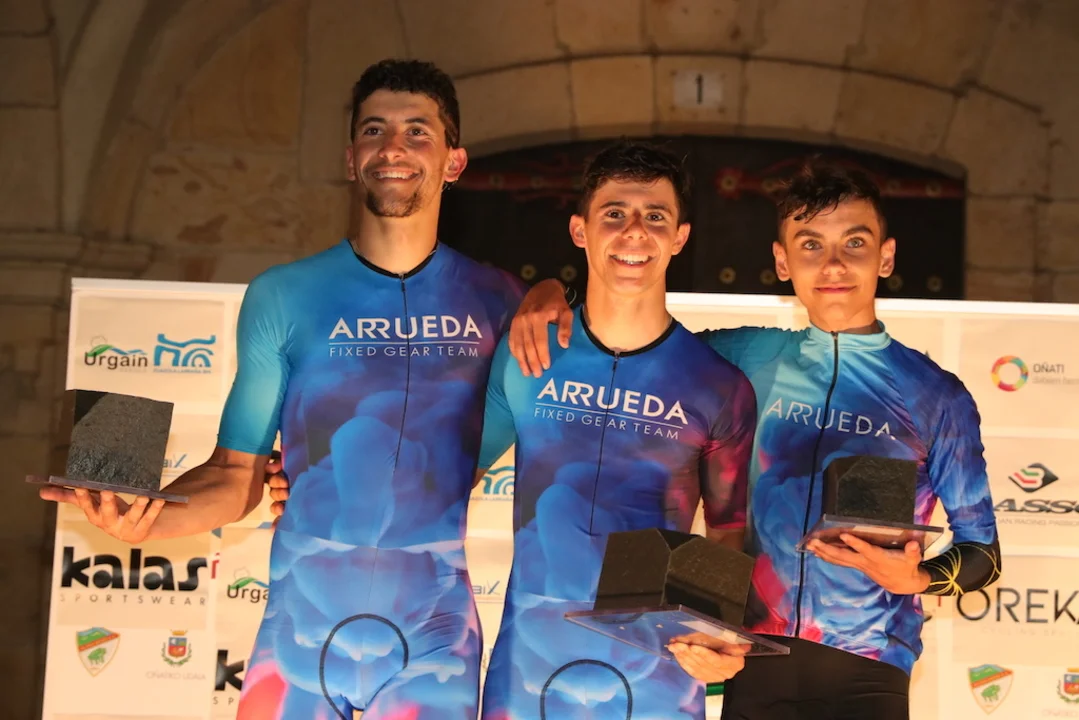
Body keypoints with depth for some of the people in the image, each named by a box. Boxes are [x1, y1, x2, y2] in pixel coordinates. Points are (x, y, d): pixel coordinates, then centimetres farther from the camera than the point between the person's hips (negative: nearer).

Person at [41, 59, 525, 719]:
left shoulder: (492, 300, 3)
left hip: (436, 641, 1)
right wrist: (148, 518, -18)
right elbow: (237, 474, 1)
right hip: (304, 632, 0)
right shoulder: (283, 297, 0)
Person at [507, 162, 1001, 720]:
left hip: (867, 672, -2)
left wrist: (917, 578, -16)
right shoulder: (751, 359, 6)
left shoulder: (935, 395, 1)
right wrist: (552, 293, 0)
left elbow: (983, 552, 4)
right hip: (759, 659, 2)